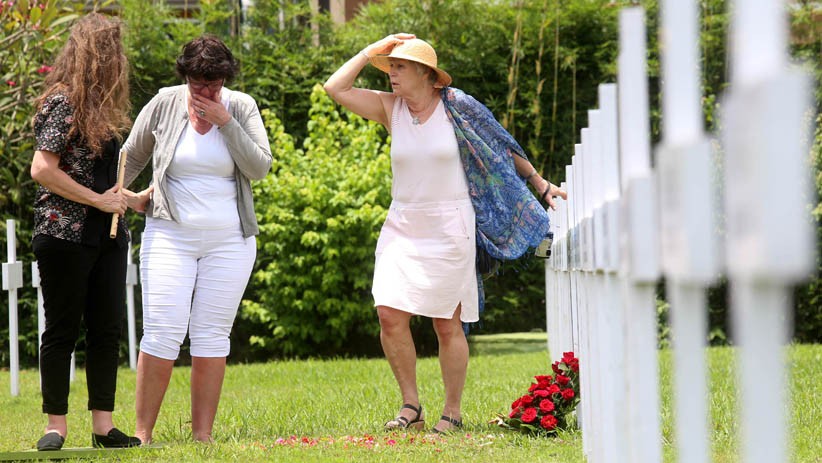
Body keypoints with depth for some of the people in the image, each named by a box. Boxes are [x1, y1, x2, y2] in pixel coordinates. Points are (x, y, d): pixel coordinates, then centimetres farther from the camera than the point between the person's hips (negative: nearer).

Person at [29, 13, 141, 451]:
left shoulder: (100, 107, 13)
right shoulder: (62, 103, -12)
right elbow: (43, 169, -19)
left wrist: (131, 196, 11)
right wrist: (99, 200, -15)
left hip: (106, 235, 8)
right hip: (65, 234, -8)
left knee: (107, 330, 6)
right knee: (62, 330, 0)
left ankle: (103, 426, 10)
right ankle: (56, 426, 7)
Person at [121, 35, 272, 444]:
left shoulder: (241, 107, 1)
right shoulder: (164, 104, 1)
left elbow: (260, 168, -8)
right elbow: (132, 157, 15)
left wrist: (226, 122, -13)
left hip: (228, 240, 1)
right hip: (171, 236, -1)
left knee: (212, 335, 2)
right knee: (162, 333, -9)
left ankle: (202, 434, 6)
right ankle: (142, 432, -3)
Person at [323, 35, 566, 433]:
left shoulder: (457, 107, -5)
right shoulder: (390, 107, 3)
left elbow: (503, 148, 7)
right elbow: (335, 88, -4)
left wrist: (540, 184, 13)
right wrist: (372, 50, -2)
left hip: (448, 229, -3)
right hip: (402, 228, 3)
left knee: (447, 324, 1)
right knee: (390, 315, -10)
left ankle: (452, 412, 14)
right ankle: (411, 406, 3)